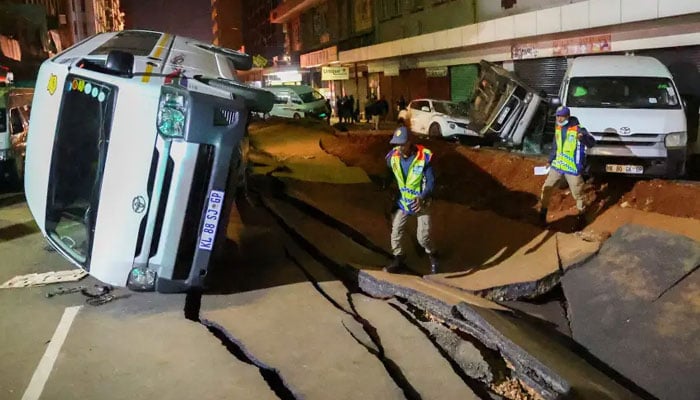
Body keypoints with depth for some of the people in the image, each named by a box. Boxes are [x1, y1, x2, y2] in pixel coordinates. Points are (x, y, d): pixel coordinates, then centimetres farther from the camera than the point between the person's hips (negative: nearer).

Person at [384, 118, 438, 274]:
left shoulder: (424, 157, -23)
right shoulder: (393, 156, -13)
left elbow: (431, 182, -19)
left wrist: (422, 198, -35)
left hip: (421, 203, -3)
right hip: (403, 202, 4)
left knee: (423, 237, -2)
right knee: (395, 232, 4)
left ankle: (433, 257, 28)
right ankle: (398, 260, 26)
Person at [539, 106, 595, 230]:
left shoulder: (578, 129, -16)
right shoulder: (558, 128, 6)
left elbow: (592, 143, -25)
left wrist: (583, 138, -47)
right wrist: (550, 160, 24)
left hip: (573, 168, -6)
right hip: (557, 165, 6)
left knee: (577, 194, 6)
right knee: (546, 188, 8)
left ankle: (581, 216, 24)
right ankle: (543, 213, 24)